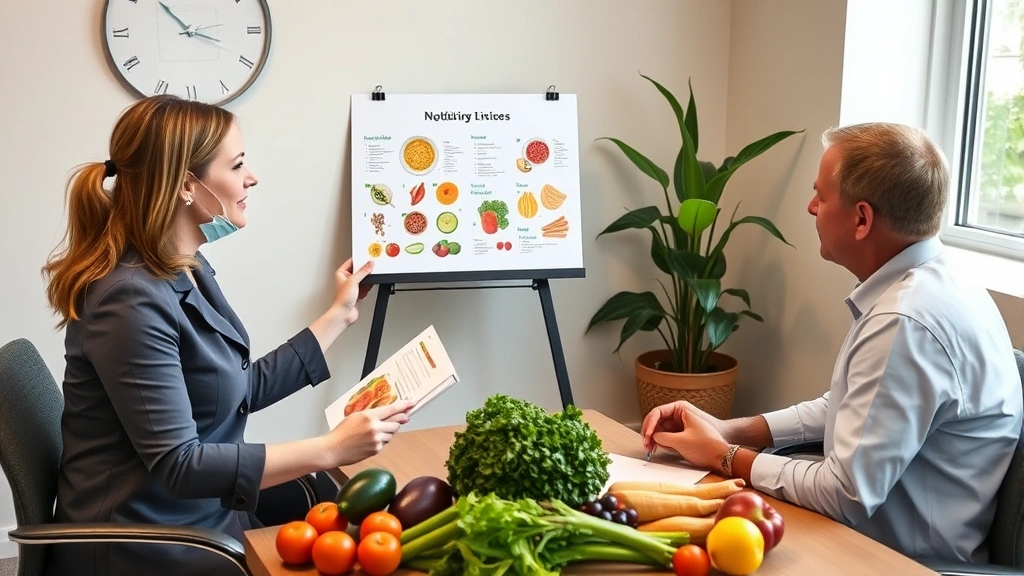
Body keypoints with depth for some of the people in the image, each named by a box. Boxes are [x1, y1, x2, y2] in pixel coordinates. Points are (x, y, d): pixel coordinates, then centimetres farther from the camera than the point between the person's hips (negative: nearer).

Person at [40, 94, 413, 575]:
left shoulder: (187, 271, 7)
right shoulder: (134, 298, -24)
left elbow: (246, 388, 11)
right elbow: (177, 463, -26)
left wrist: (339, 315, 14)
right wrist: (330, 449, -27)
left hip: (199, 513, 9)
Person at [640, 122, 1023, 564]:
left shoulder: (907, 321, -28)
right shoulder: (920, 283, 3)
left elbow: (847, 495, -25)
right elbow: (849, 407, 13)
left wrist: (724, 456, -11)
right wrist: (730, 431, 2)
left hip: (908, 558, -8)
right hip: (884, 527, 8)